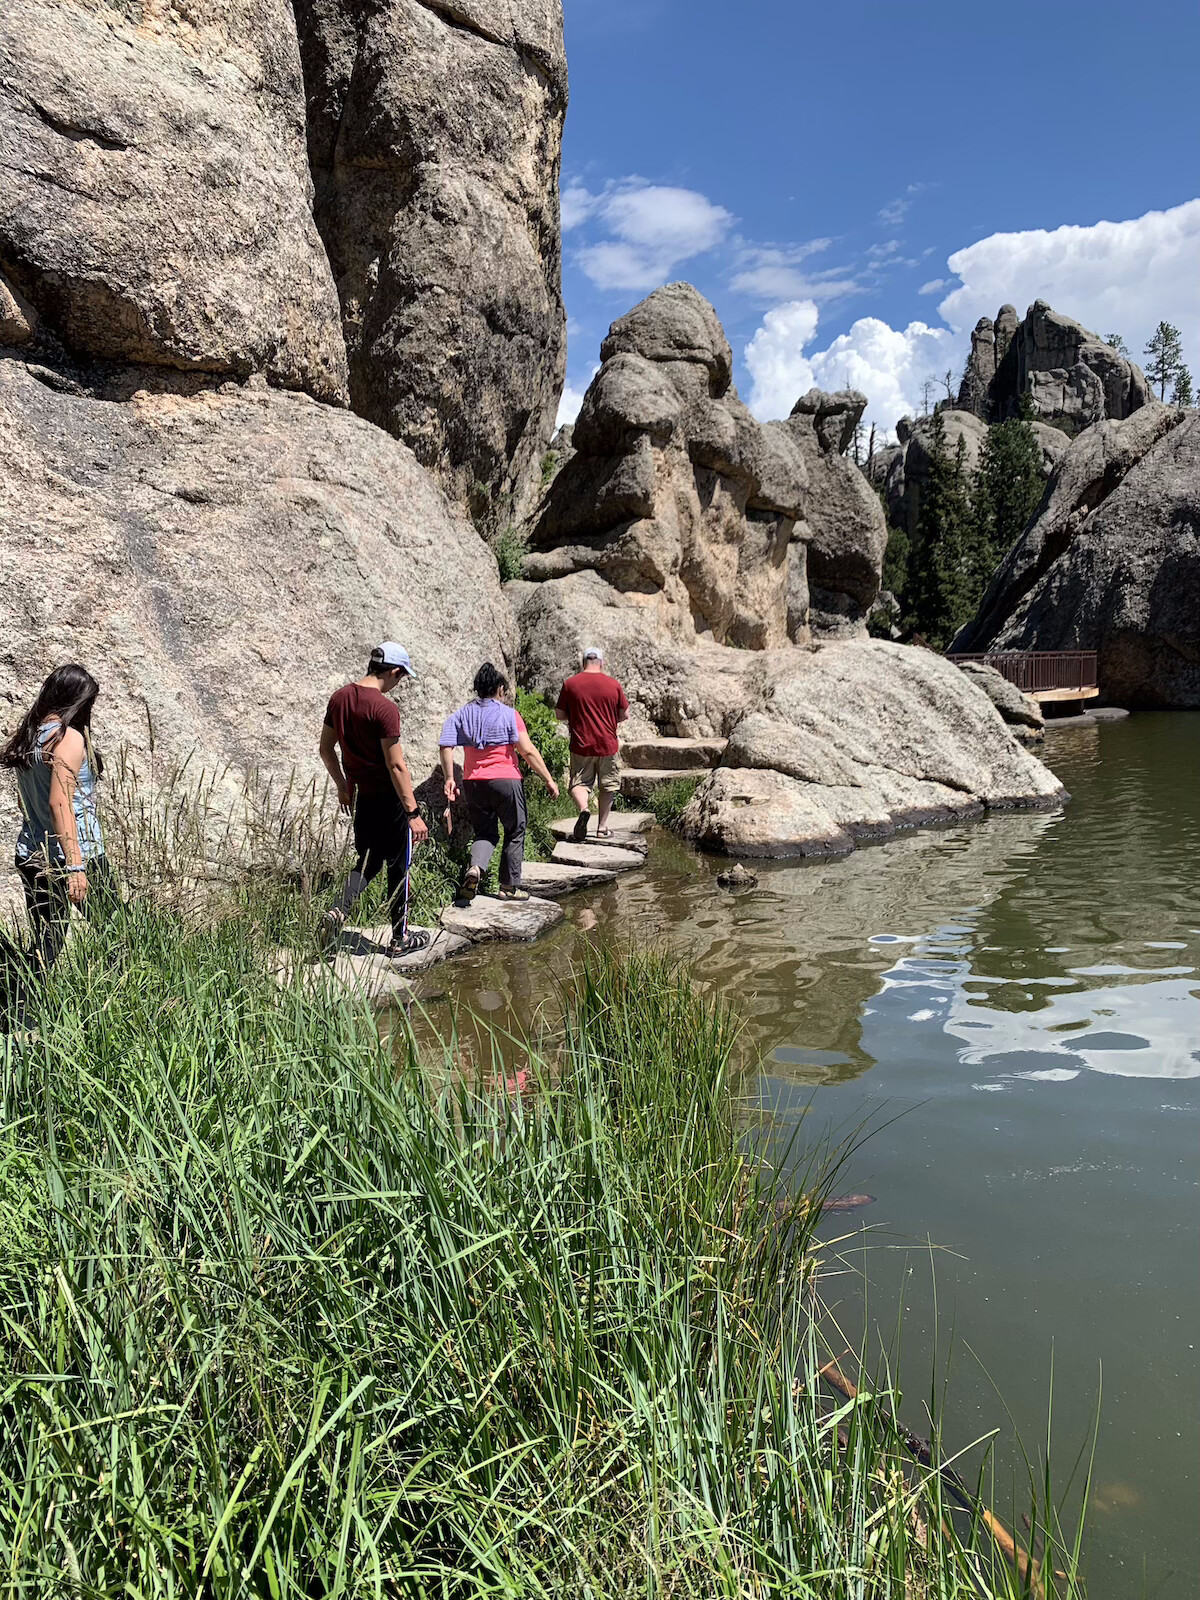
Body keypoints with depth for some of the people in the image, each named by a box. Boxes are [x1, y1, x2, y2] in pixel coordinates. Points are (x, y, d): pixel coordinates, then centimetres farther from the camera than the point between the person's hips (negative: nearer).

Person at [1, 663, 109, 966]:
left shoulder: (28, 735, 11)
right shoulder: (69, 737, -14)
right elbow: (59, 803, -22)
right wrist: (75, 867, -25)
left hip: (31, 856, 8)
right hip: (71, 854, -8)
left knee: (45, 946, 10)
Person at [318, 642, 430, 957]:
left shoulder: (339, 698, 3)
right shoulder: (385, 708, -20)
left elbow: (326, 748, 12)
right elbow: (396, 766, -22)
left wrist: (342, 785, 25)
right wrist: (413, 814, -19)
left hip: (360, 797, 7)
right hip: (389, 798, -7)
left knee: (368, 861, 21)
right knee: (398, 866, 7)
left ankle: (338, 910, -1)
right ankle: (400, 939, 16)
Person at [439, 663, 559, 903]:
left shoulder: (461, 714, 8)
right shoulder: (508, 714, -4)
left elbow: (446, 747, -1)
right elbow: (527, 751, -9)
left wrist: (449, 779, 5)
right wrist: (548, 779, -5)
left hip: (473, 783, 4)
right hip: (506, 780, -4)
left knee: (485, 833, 15)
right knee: (514, 833, 12)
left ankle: (475, 868, -14)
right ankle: (509, 886, 15)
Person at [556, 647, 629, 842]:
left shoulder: (570, 684, -3)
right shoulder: (613, 685, -2)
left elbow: (559, 714, 1)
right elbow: (624, 714, 4)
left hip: (581, 745, 0)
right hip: (607, 745, 1)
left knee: (579, 783, 8)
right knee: (607, 786, 14)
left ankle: (583, 808, -22)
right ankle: (602, 828, 17)